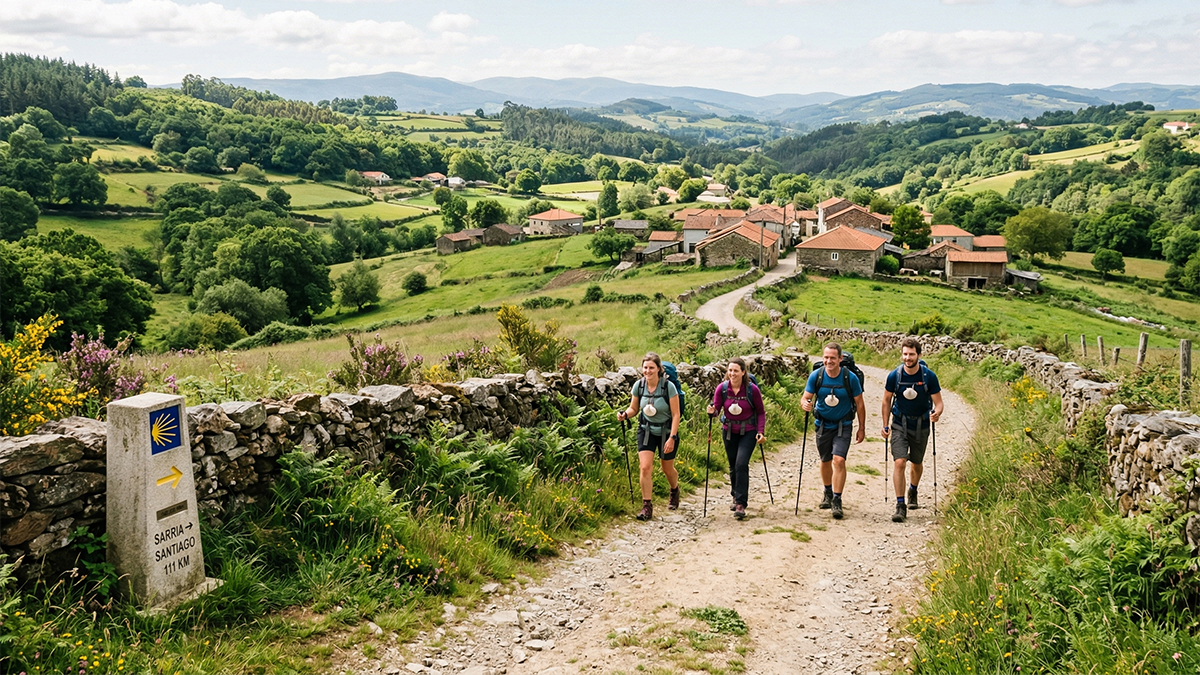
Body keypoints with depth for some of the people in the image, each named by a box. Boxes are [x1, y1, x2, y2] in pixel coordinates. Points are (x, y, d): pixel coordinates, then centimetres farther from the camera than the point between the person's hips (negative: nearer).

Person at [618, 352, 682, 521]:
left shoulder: (668, 387, -19)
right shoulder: (638, 386, -9)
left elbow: (676, 414, -15)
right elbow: (634, 408, 5)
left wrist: (672, 438, -20)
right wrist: (625, 414, -18)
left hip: (667, 431, -2)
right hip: (646, 430, 2)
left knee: (668, 469, 15)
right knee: (645, 467, -13)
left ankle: (675, 491, 48)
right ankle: (647, 507, -4)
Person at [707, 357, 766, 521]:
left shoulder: (752, 389, -15)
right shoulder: (722, 388, -9)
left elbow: (760, 412, -4)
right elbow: (716, 408, -4)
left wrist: (760, 431, -13)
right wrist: (712, 411, -27)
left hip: (748, 431, -3)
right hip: (729, 431, 3)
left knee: (741, 464, -17)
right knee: (733, 466, 14)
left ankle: (741, 504, -13)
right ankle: (736, 497, 36)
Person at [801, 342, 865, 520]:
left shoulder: (850, 378, -15)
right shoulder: (816, 376, -11)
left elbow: (859, 404, -4)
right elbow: (805, 398, -6)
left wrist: (862, 429, -1)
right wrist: (805, 404, -32)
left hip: (843, 425, -3)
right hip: (823, 424, 3)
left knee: (839, 460, -18)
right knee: (825, 461, 15)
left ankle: (837, 500, -10)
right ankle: (828, 493, 38)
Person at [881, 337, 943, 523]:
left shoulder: (929, 376, -13)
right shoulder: (894, 376, -11)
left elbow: (938, 403, -7)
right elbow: (887, 400, 4)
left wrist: (936, 413, -30)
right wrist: (885, 425, 2)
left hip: (921, 425, 1)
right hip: (900, 424, -1)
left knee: (917, 463, 17)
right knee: (899, 462, -16)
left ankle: (913, 491, 48)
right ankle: (900, 505, -12)